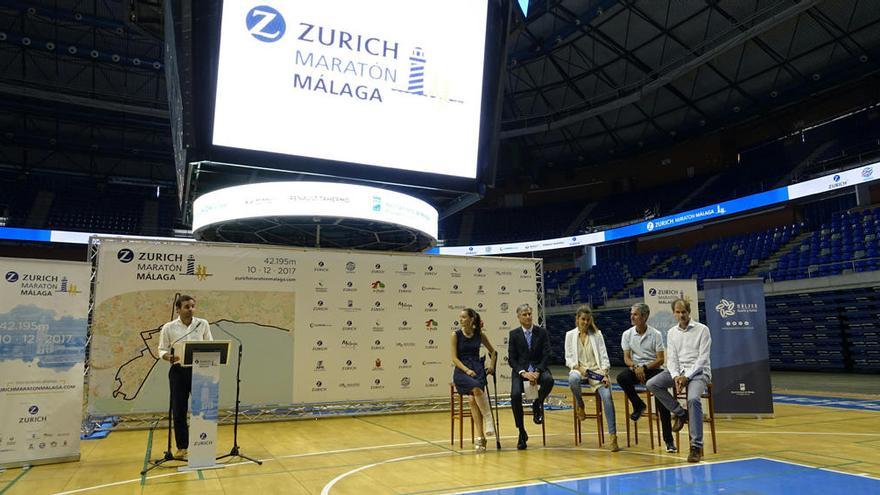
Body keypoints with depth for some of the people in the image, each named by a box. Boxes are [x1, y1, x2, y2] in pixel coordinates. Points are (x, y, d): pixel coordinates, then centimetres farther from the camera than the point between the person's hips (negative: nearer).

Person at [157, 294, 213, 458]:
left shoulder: (203, 324, 2)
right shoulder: (168, 327, -1)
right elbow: (162, 350, 3)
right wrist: (169, 357, -19)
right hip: (178, 371, 0)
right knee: (178, 410, 5)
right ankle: (182, 447, 19)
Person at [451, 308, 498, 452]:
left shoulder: (480, 334, 7)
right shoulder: (456, 335, 2)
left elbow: (493, 351, 21)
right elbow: (454, 358, -2)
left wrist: (492, 365, 5)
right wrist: (467, 370, -15)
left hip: (477, 368, 1)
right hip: (461, 370, -1)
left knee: (473, 399, -28)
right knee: (476, 389, -35)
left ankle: (480, 437, -20)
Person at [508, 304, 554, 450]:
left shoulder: (542, 332, 5)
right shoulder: (514, 334, 5)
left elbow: (546, 355, -1)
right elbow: (512, 359, 1)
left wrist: (537, 372, -17)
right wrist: (523, 373, -16)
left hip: (539, 368, 0)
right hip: (520, 370, 0)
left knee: (549, 380, -34)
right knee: (515, 395, -26)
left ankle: (537, 404, -2)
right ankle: (522, 432, -8)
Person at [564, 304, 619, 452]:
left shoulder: (597, 334, 10)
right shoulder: (570, 335, 9)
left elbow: (604, 355, 4)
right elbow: (568, 358, 6)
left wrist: (605, 373, -12)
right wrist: (578, 368, -14)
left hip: (596, 370, 0)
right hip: (578, 369, 0)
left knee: (607, 396, -26)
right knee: (573, 379, -38)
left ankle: (612, 435, -22)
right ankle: (580, 405, -6)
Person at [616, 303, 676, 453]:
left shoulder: (656, 334, -3)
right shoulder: (627, 334, 5)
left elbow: (660, 360, -6)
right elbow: (626, 358, 2)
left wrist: (644, 368, -19)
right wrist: (635, 367, -19)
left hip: (653, 368, -3)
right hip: (635, 368, 3)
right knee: (622, 378, -31)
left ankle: (669, 440, -17)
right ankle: (638, 405, -5)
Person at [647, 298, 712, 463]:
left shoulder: (702, 330, -3)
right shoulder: (672, 333, 10)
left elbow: (702, 358, -9)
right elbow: (671, 359, 5)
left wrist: (687, 376, -18)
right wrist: (676, 376, -14)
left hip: (698, 372, -5)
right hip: (679, 370, 5)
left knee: (693, 399, -33)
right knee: (652, 384, -18)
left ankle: (696, 446, -23)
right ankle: (680, 413, -2)